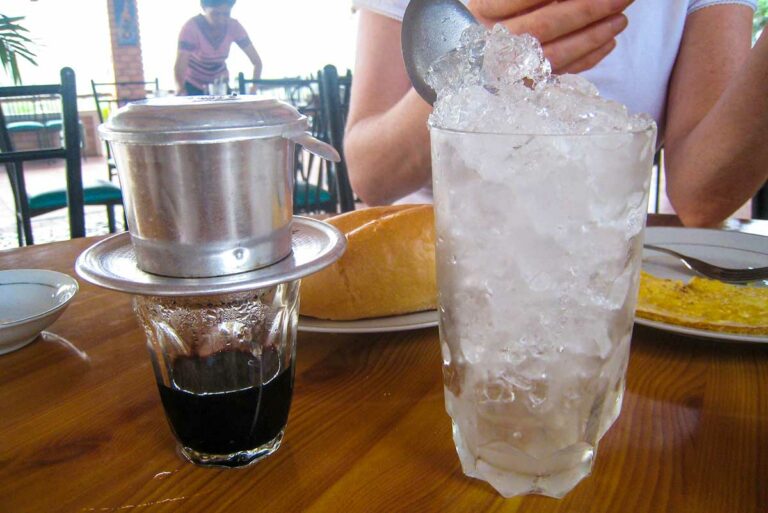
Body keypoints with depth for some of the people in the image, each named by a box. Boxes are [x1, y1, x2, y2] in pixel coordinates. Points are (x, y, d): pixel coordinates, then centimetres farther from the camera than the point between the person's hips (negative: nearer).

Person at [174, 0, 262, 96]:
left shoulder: (234, 27, -16)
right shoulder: (191, 28, -25)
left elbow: (257, 61, -16)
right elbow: (179, 66, -32)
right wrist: (180, 88, -44)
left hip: (220, 84, 3)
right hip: (193, 85, -3)